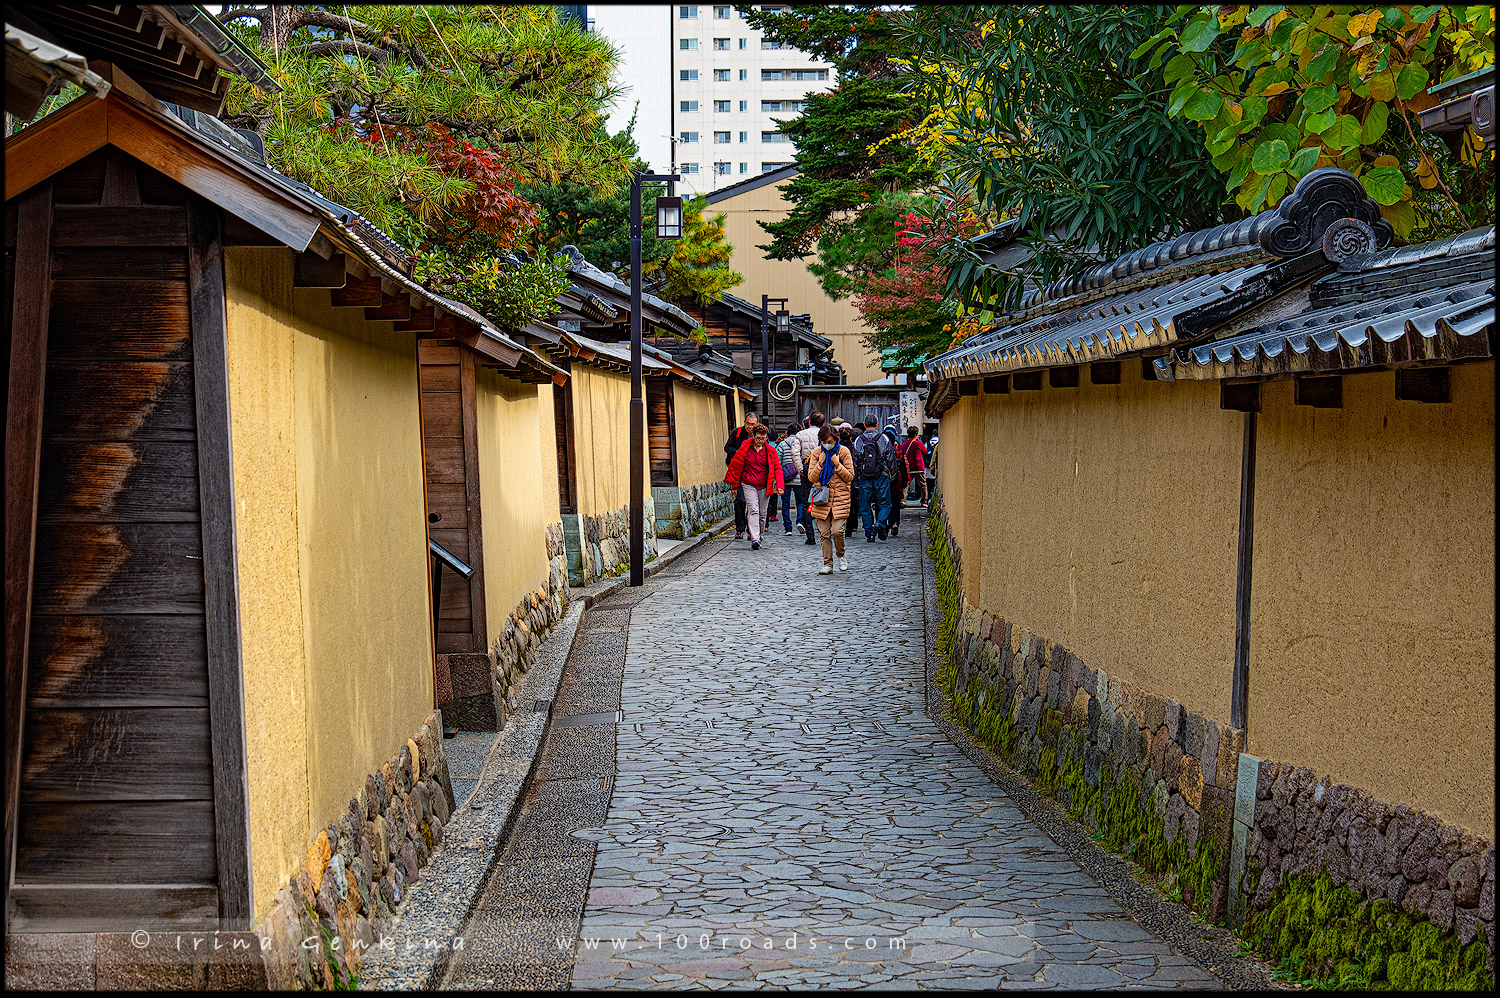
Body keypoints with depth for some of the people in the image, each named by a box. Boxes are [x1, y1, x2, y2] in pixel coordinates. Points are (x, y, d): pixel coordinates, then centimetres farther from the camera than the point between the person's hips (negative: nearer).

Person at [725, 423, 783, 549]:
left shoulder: (771, 451, 1)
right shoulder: (744, 449, -3)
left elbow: (777, 468, 4)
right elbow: (735, 466, 6)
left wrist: (779, 485, -8)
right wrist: (735, 486, 9)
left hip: (764, 487, 2)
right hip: (748, 485, -2)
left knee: (762, 513, 7)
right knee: (753, 510, -16)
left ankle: (760, 536, 23)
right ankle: (754, 539, -25)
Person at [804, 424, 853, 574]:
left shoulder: (843, 451, -1)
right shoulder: (816, 453, 4)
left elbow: (850, 477, -2)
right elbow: (811, 478, 1)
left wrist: (837, 464, -13)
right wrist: (820, 463, -11)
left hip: (840, 497, -2)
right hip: (821, 497, 2)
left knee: (837, 531, -14)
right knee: (824, 533, 0)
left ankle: (841, 556, 13)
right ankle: (828, 564, 8)